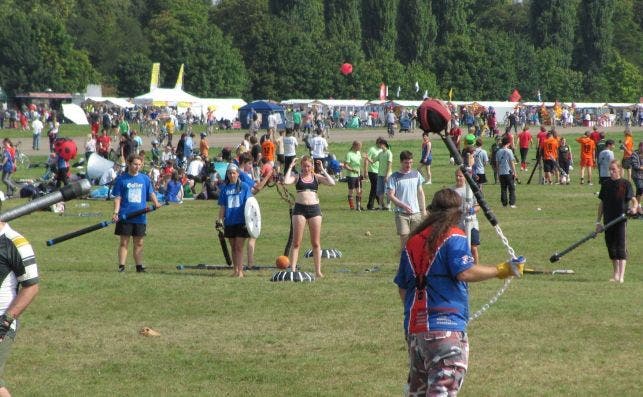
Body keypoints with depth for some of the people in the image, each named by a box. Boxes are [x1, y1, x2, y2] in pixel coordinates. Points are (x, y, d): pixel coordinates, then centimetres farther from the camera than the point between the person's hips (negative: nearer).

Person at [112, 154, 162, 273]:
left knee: (139, 243, 8)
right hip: (125, 217, -3)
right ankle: (121, 266, 0)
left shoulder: (145, 179, 9)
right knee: (124, 242, -1)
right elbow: (117, 197, 1)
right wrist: (116, 212, -9)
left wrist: (155, 203, -9)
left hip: (140, 217, 3)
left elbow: (151, 193, 12)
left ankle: (139, 266, 13)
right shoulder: (121, 178, 1)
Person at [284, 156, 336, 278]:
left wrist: (322, 170, -4)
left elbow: (332, 183, -6)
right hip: (300, 208, -1)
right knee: (296, 242, -2)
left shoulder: (316, 177, 8)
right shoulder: (297, 177, 4)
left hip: (314, 208, 1)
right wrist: (290, 167, -8)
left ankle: (318, 271, 11)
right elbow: (286, 181, -16)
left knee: (316, 243, 5)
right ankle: (292, 269, -2)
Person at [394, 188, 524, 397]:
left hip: (413, 325, 7)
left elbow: (402, 286, 20)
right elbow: (465, 272, -18)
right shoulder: (454, 237, -3)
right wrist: (501, 270, -11)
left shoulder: (413, 240, 16)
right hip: (446, 325, -7)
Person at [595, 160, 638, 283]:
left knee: (621, 247, -9)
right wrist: (598, 222, 11)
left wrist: (634, 208, -32)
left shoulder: (625, 184, -3)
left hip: (621, 220, -4)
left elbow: (633, 200, -9)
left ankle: (621, 276, -12)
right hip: (608, 221, 4)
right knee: (611, 247, 9)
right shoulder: (605, 184, 9)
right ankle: (616, 274, 22)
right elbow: (601, 204, 13)